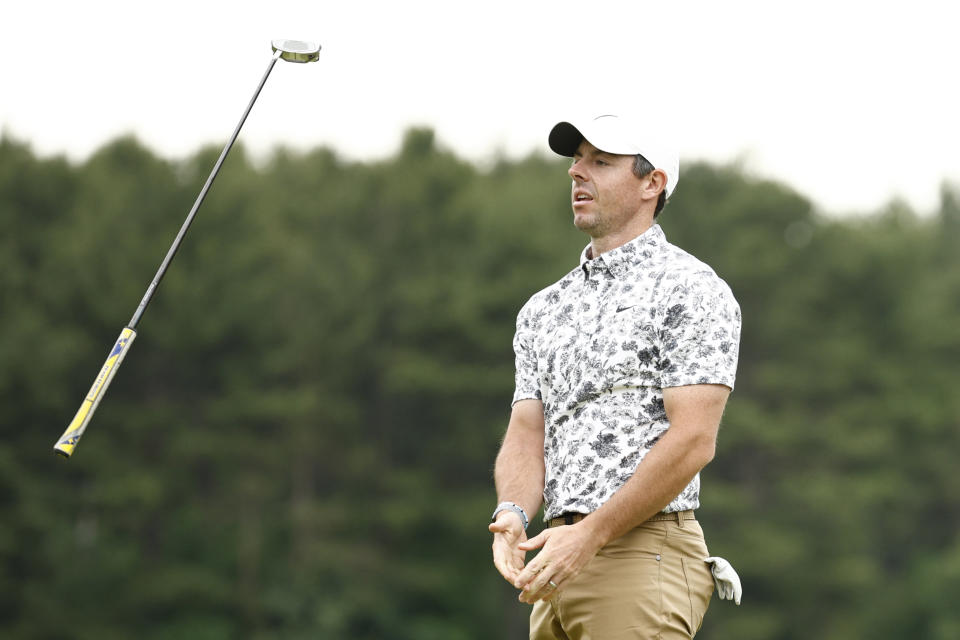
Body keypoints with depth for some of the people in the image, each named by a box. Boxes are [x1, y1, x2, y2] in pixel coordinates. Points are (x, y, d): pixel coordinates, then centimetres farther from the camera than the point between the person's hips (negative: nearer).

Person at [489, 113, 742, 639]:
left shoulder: (690, 289, -3)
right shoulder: (542, 309, 19)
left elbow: (692, 440, -13)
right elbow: (526, 435, 11)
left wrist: (592, 535, -19)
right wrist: (512, 514, -12)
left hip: (642, 554, -7)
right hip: (563, 563, 7)